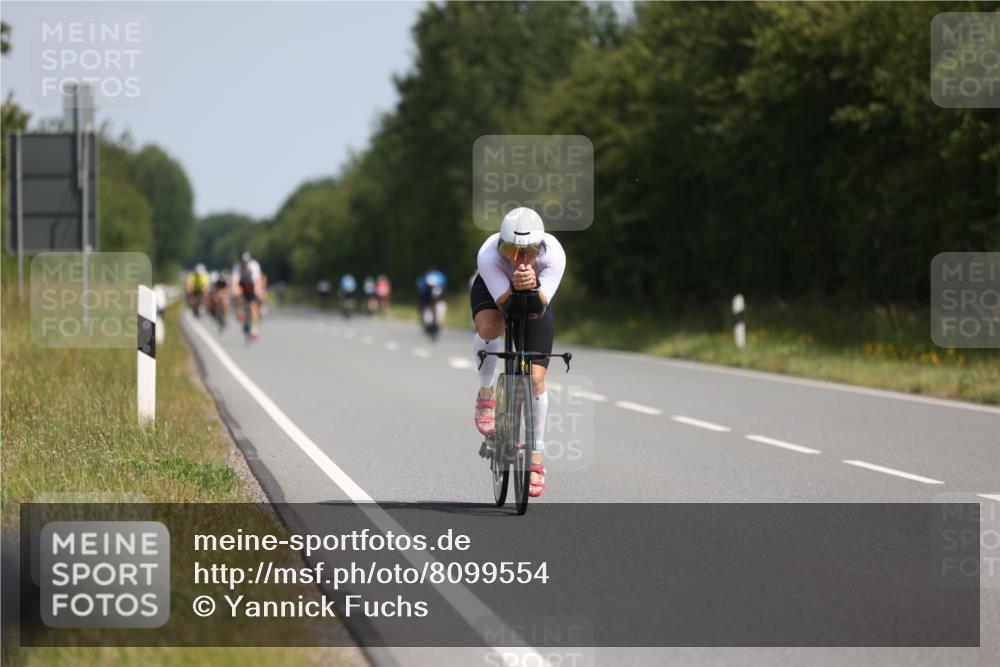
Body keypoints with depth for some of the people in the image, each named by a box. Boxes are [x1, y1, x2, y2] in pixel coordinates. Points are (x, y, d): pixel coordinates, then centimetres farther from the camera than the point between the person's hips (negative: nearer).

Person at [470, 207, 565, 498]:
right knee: (489, 327, -37)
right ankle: (486, 394, -10)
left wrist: (532, 286, -55)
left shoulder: (554, 254, -36)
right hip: (493, 290, -1)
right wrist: (516, 287, -55)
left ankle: (537, 456, 7)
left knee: (536, 377, -7)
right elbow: (501, 300, -35)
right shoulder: (488, 254, -38)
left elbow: (542, 305, -35)